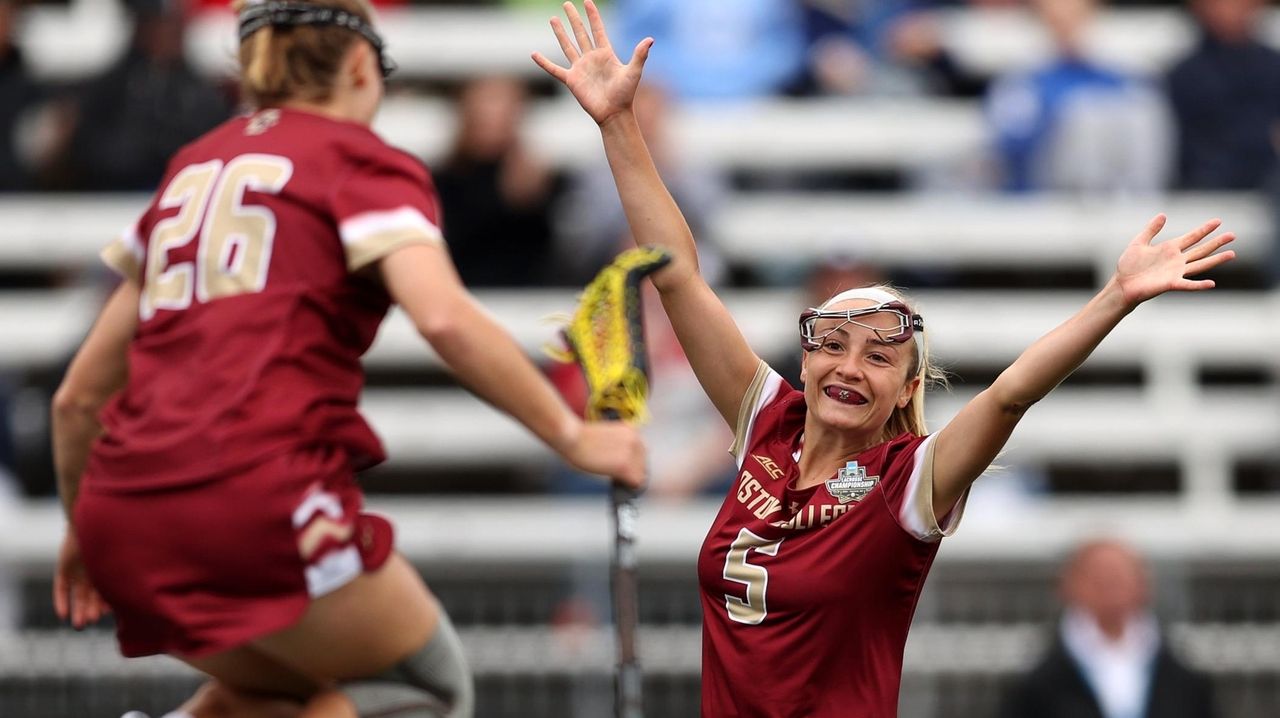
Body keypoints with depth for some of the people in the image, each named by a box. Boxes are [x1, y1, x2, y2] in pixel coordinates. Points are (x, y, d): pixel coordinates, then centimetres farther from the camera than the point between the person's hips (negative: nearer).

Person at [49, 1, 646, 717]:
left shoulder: (193, 167, 23)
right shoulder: (362, 158, 5)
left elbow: (78, 397, 25)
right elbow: (445, 316, -15)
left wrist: (83, 532, 38)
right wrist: (573, 437, -7)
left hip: (122, 521, 7)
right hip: (258, 493, -7)